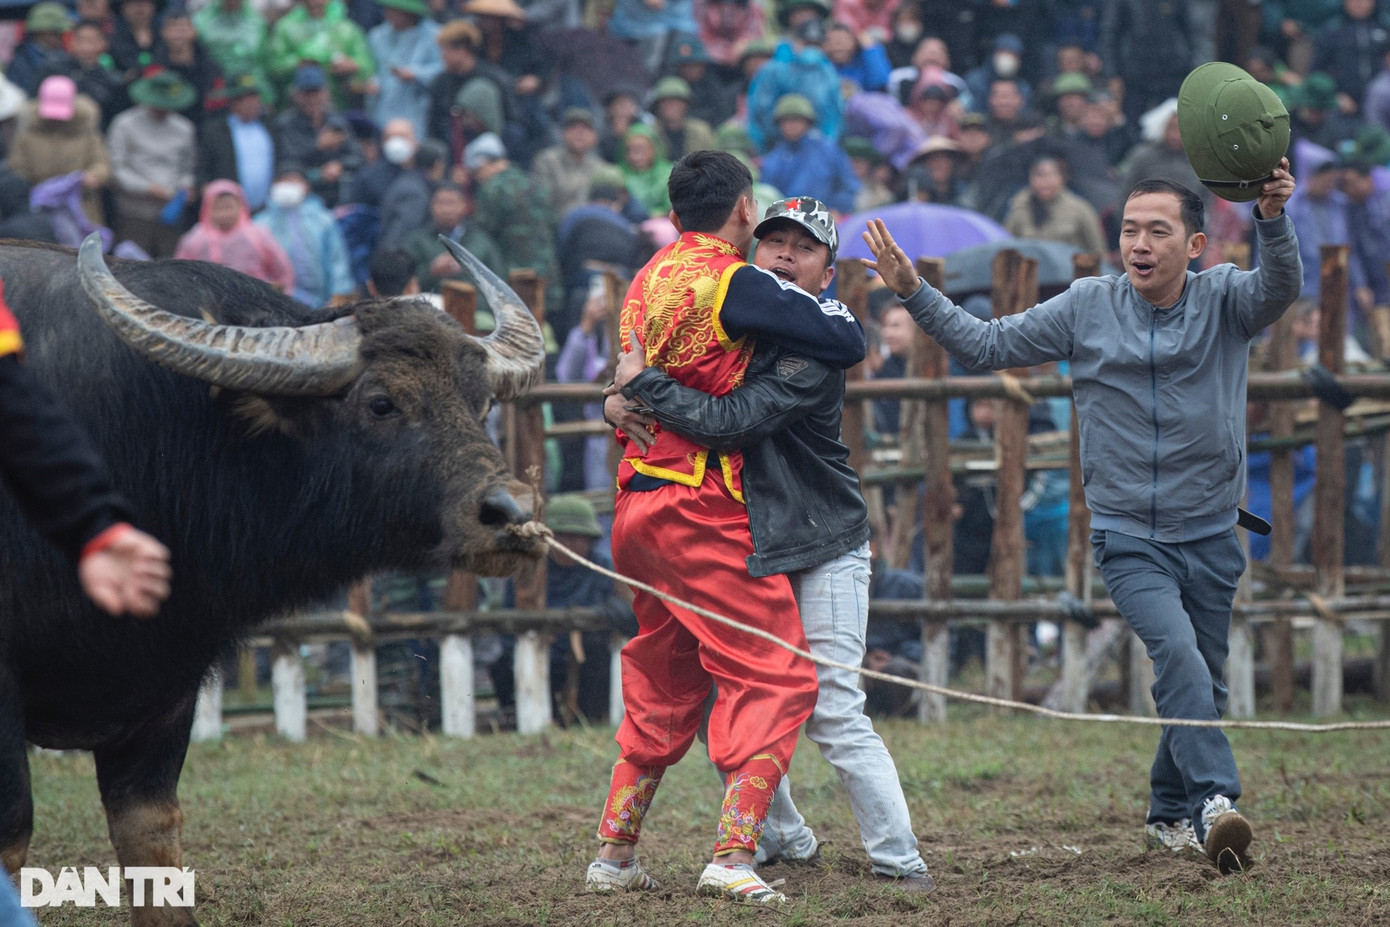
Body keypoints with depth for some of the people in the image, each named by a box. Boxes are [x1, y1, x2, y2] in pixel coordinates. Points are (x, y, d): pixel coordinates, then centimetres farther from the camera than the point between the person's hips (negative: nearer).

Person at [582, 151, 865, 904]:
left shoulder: (649, 279, 14)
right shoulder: (733, 282, -11)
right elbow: (846, 345, -14)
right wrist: (835, 306, 9)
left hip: (638, 499, 9)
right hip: (701, 508, -9)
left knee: (662, 686, 19)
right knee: (775, 678, -6)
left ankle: (613, 855, 21)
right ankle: (733, 855, -15)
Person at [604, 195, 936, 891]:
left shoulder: (817, 348, -16)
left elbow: (728, 422, -28)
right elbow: (634, 380, 13)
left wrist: (644, 381, -18)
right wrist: (618, 401, -11)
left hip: (823, 552, -7)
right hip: (746, 546, 7)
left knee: (833, 714, -13)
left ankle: (899, 861, -6)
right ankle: (783, 838, 28)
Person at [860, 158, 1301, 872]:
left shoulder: (1224, 300, -3)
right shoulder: (1089, 307, 0)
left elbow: (1279, 289, -25)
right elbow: (987, 345, 5)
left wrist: (1272, 217, -45)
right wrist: (914, 293, -6)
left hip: (1210, 537, 2)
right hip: (1128, 537, -2)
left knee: (1204, 686, 12)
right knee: (1178, 654, -25)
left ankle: (1170, 813, 33)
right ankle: (1214, 804, -34)